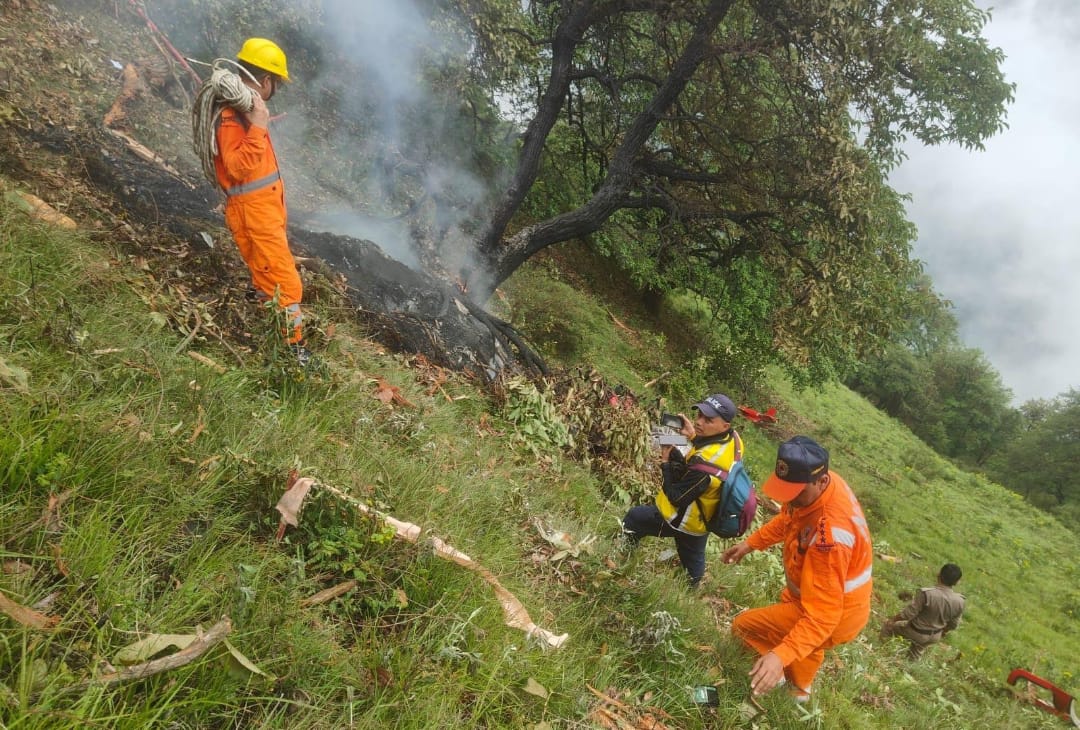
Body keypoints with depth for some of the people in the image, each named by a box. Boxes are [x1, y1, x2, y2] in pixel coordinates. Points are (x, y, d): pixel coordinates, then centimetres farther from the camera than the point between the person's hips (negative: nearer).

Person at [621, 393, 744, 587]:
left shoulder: (704, 461, -41)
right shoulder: (733, 439, -15)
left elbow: (677, 498, -28)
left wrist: (665, 461, -20)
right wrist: (694, 438, -12)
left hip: (683, 519, -8)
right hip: (704, 518, 8)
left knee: (632, 518, 15)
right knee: (693, 560, 32)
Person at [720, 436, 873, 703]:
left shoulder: (830, 534, -43)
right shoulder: (812, 485, -17)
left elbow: (822, 616, -40)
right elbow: (787, 519, 8)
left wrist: (781, 656, -47)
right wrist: (750, 543, 2)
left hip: (834, 614, -9)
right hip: (814, 593, 9)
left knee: (744, 625, -2)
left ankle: (784, 670, 25)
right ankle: (799, 688, 64)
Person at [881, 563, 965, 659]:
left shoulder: (926, 594, -35)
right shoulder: (959, 601, -20)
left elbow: (908, 614, -25)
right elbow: (953, 624, -3)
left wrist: (893, 619, -6)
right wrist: (943, 632, 19)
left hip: (916, 633, -5)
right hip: (935, 637, 5)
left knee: (889, 624, 23)